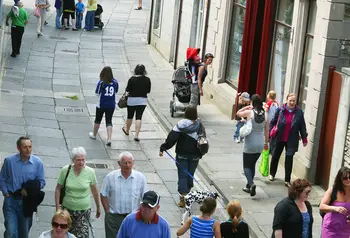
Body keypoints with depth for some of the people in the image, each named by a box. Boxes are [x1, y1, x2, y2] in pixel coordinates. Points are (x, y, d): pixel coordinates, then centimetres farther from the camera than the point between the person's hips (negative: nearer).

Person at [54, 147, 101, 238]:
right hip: (68, 209, 1)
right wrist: (57, 206, -3)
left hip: (84, 210, -1)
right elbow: (58, 189, 1)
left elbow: (95, 191, 5)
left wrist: (98, 207, 14)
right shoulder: (65, 170, -8)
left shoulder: (90, 172, -7)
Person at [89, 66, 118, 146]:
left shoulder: (101, 82, -15)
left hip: (101, 105, -2)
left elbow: (97, 93, -11)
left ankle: (94, 135, 35)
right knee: (109, 121, 5)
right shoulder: (115, 82, -4)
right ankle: (109, 139, -8)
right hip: (111, 105, 2)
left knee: (98, 120, 17)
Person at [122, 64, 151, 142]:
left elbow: (127, 90, -7)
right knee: (139, 118, 1)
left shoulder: (132, 79, -14)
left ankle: (127, 130, 39)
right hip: (142, 100, 1)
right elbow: (148, 91, 1)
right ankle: (136, 135, -7)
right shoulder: (147, 80, -7)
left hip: (132, 100, -1)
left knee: (130, 116, 17)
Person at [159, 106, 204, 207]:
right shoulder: (199, 126, -4)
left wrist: (163, 148, -11)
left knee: (182, 175, 0)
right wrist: (200, 154, 16)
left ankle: (183, 197, -9)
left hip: (182, 155, -2)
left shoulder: (181, 125, -14)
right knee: (190, 175, 16)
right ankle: (187, 193, 26)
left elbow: (171, 138, -16)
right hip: (195, 156, 3)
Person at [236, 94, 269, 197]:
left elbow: (238, 113, 5)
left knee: (247, 166, 5)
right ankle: (249, 186, 24)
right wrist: (266, 143, 16)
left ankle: (251, 184, -17)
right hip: (260, 144, 4)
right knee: (252, 165, 19)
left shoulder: (249, 112, -14)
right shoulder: (265, 115, -3)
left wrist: (247, 107, 4)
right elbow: (266, 131, 5)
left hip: (250, 144, -4)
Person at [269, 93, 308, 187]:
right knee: (275, 156, 15)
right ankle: (272, 174, 38)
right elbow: (273, 122, 1)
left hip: (291, 140, -1)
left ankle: (287, 180, 3)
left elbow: (302, 126, 2)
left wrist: (304, 138, 3)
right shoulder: (280, 110, -6)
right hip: (279, 139, 1)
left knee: (289, 158, -5)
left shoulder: (299, 112, -4)